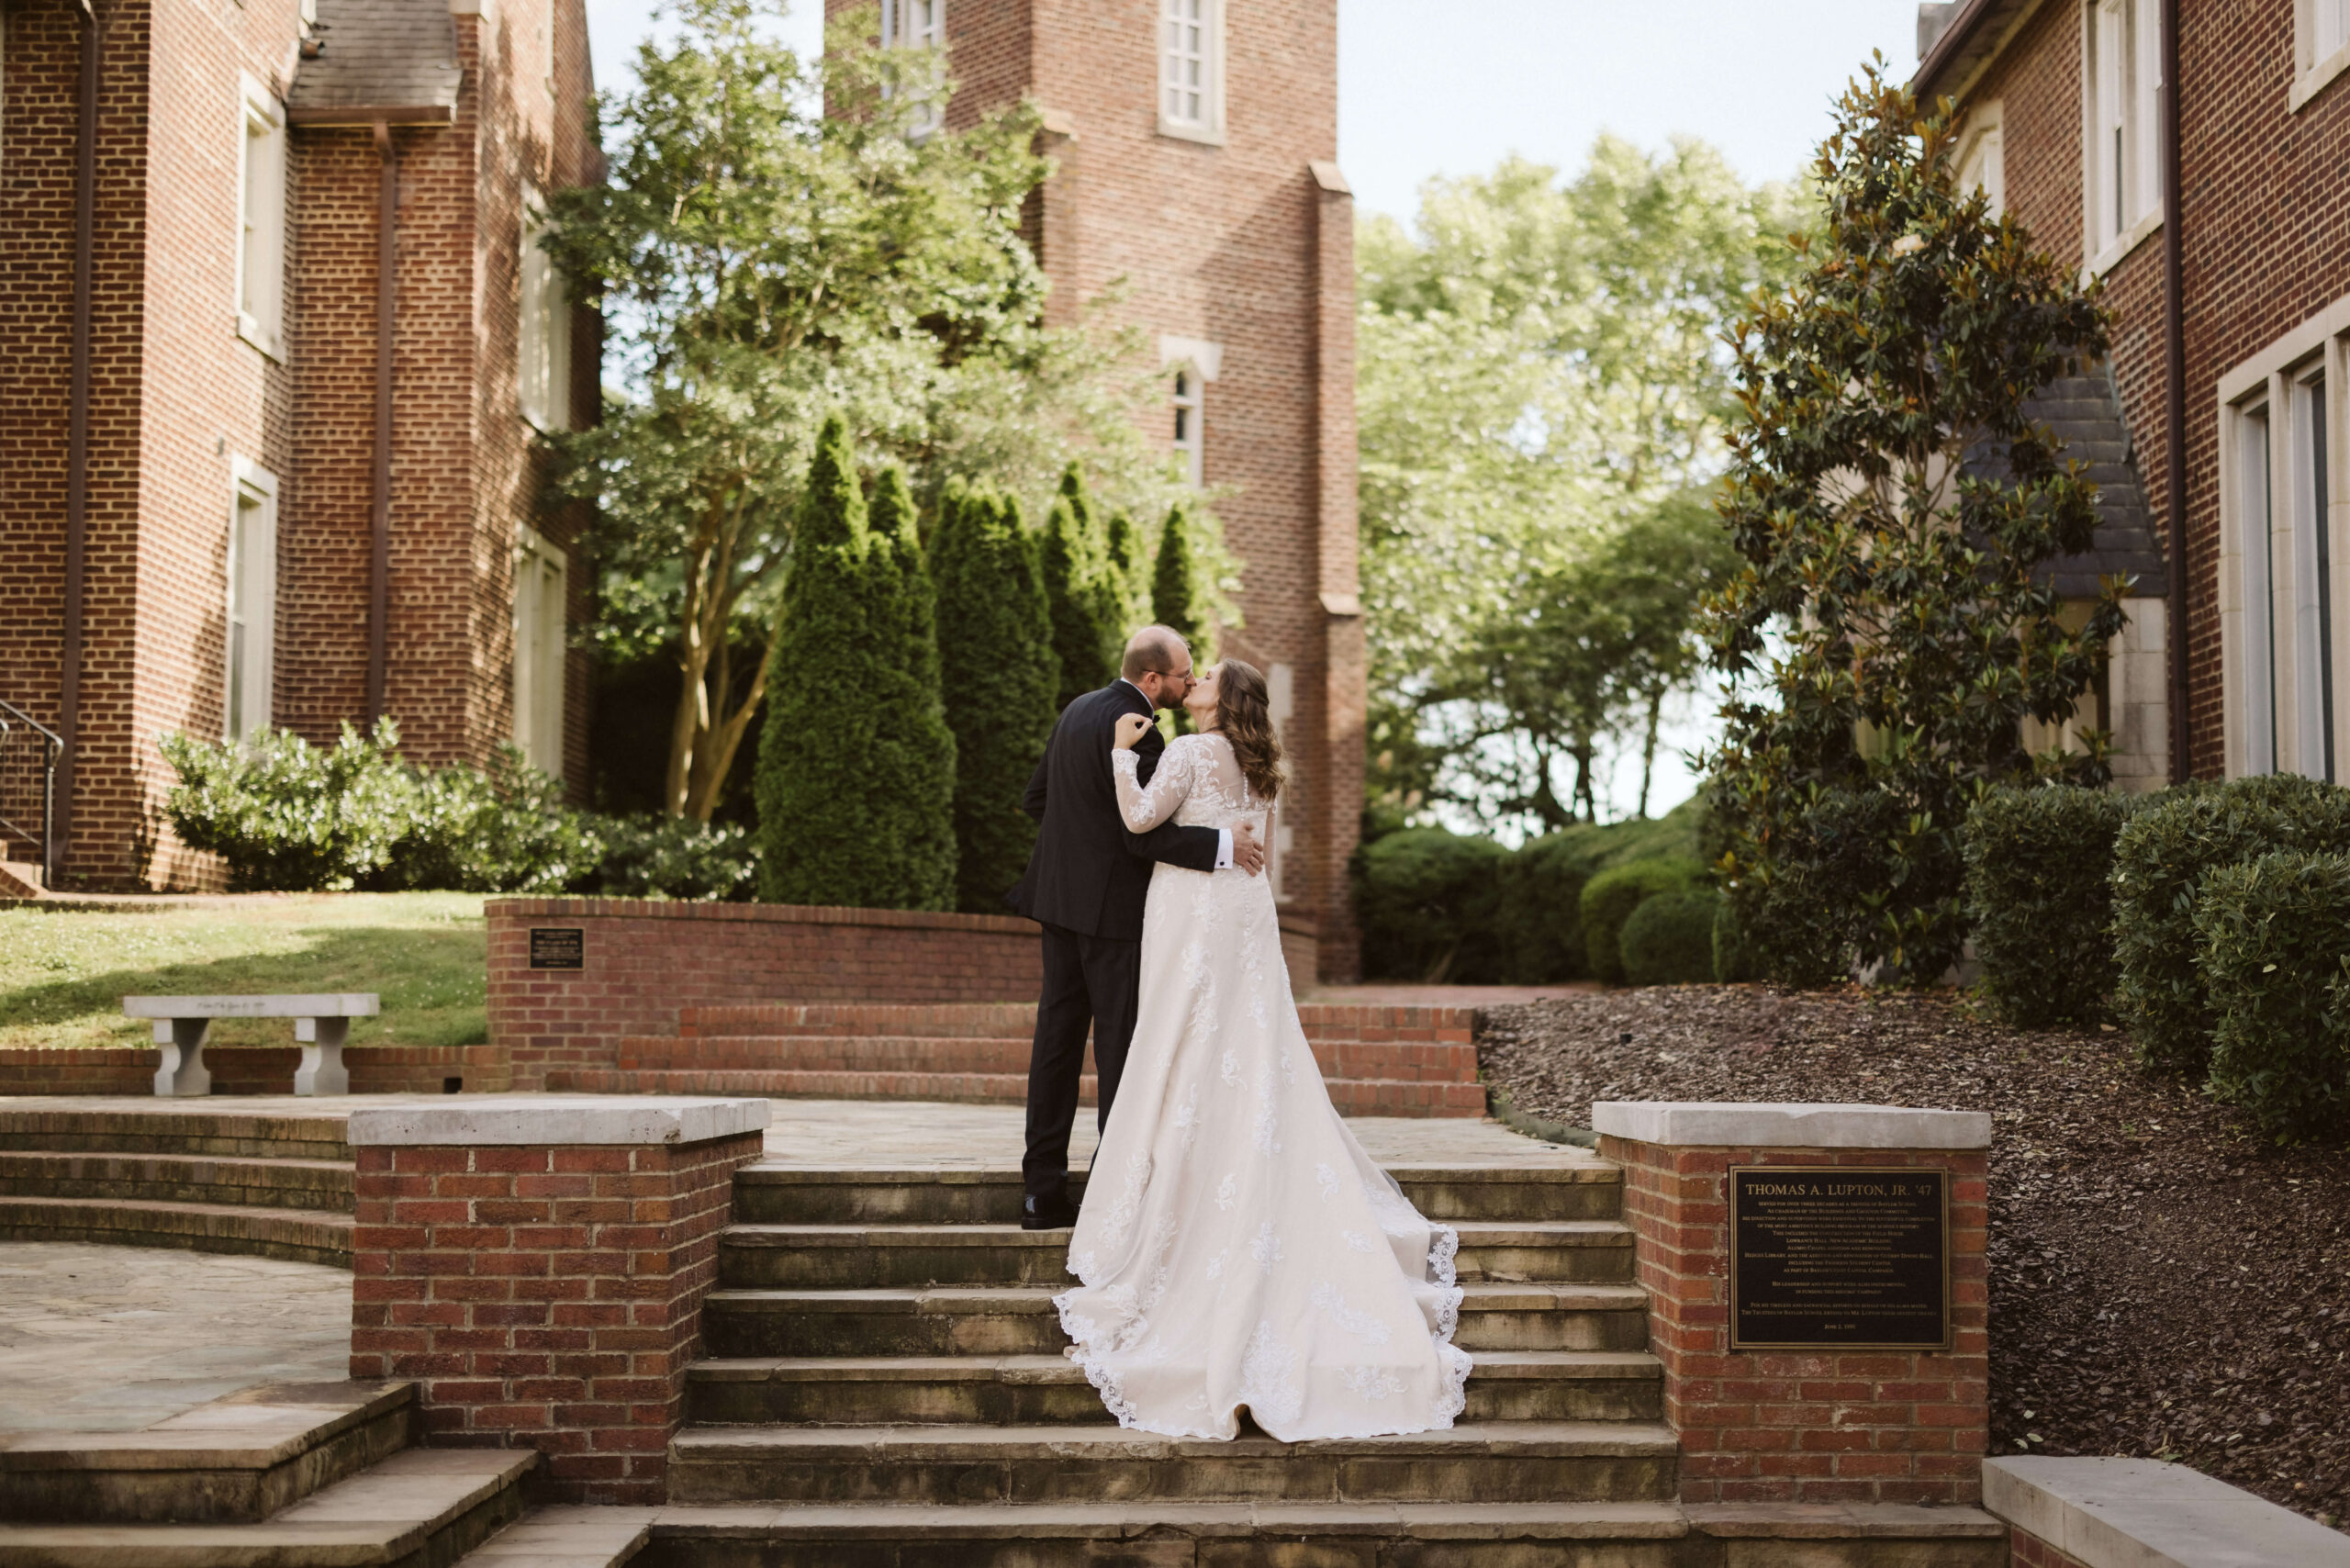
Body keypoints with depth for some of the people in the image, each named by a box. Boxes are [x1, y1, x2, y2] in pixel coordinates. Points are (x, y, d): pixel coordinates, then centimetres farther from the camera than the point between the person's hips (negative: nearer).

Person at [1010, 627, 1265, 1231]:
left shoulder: (1078, 710, 11)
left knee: (1058, 1037, 8)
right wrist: (1223, 845, -18)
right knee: (1122, 1044, -2)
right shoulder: (1135, 730, -17)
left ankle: (1043, 1191, 10)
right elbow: (1146, 835, -20)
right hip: (1112, 907, -9)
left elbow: (1036, 798, 18)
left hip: (1060, 897, 9)